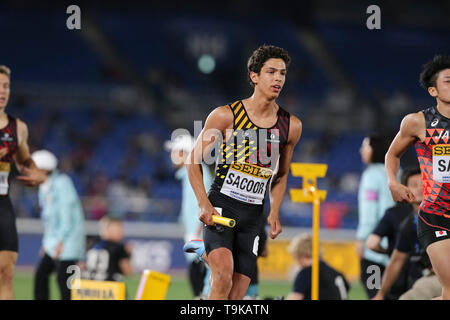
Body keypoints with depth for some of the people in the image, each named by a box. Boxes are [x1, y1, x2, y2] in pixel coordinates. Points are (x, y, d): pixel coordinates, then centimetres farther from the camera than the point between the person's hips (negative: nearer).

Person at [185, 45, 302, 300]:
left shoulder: (291, 126, 4)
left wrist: (274, 213, 6)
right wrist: (204, 204, -10)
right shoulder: (226, 116, -6)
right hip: (221, 207, -4)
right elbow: (194, 161, 2)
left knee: (236, 295, 0)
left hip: (253, 215, 4)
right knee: (223, 279, -25)